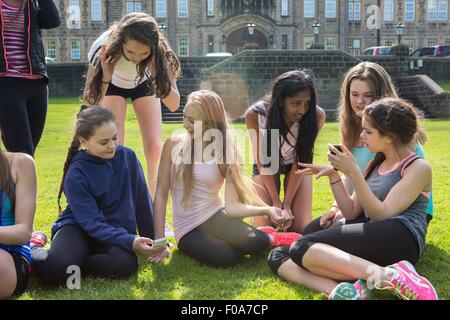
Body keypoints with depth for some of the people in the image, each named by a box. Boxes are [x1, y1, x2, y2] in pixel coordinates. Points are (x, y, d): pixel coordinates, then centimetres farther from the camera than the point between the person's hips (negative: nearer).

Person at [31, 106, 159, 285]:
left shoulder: (127, 156, -4)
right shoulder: (76, 174, -14)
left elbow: (143, 201, 5)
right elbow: (91, 223, -19)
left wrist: (153, 239, 9)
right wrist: (129, 241, -32)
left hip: (117, 229, 3)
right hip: (79, 228, -3)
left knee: (125, 264, -34)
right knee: (55, 270, -35)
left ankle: (70, 266, -9)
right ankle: (34, 249, 2)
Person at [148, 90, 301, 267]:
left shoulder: (225, 152, -4)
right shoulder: (174, 144, -4)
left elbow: (231, 206, -10)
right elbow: (161, 194, -3)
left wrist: (266, 210, -25)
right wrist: (159, 241, -8)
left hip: (215, 216, 0)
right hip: (188, 230, 0)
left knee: (253, 242, -32)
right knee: (226, 257, -31)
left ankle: (270, 238, 4)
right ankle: (261, 238, 0)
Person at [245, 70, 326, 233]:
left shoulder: (316, 116, -29)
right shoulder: (255, 115, -30)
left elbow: (301, 160, -21)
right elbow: (262, 160, -19)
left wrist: (287, 203, -21)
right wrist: (276, 201, -20)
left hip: (296, 165, 1)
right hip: (266, 165, 0)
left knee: (301, 228, -11)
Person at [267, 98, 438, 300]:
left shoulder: (418, 168, 3)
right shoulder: (377, 165, 25)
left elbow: (382, 214, -7)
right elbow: (352, 213, 19)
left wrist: (353, 172, -10)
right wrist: (333, 175, 7)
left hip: (400, 239, -8)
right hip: (371, 241, 8)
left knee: (302, 247, -26)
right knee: (278, 256, -10)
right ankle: (340, 290, -36)